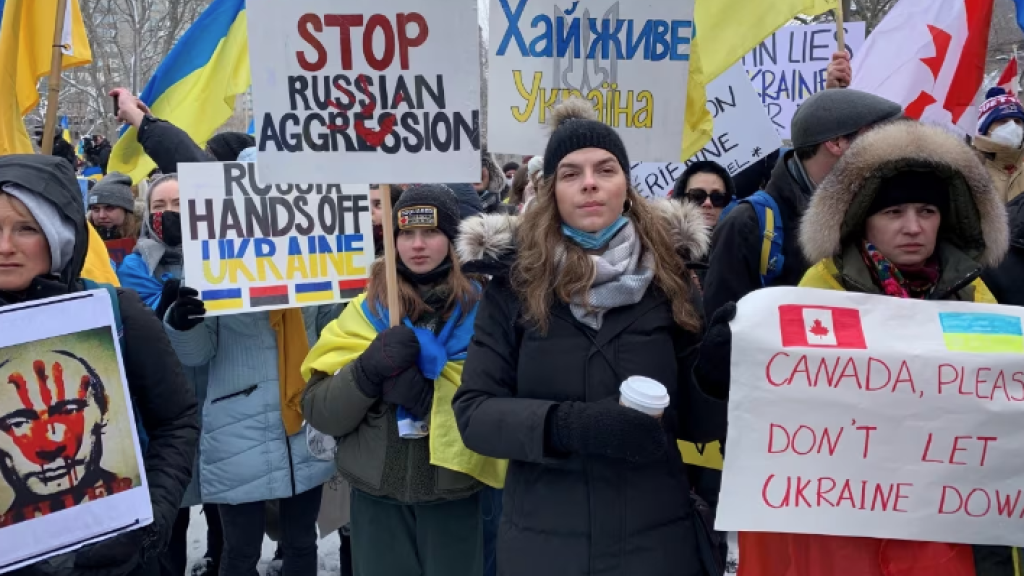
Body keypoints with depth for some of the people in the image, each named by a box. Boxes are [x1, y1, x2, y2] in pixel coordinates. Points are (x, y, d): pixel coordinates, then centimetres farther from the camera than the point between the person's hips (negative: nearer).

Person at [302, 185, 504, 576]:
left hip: (455, 496, -1)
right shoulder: (367, 309, 3)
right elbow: (319, 412, -3)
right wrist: (369, 370, -20)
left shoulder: (482, 308, -3)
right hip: (377, 497, 2)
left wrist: (428, 394, -25)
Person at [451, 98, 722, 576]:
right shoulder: (513, 281, -4)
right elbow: (473, 412, -9)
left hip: (656, 536, 1)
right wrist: (567, 424, -23)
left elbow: (701, 420, 0)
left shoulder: (667, 274, -1)